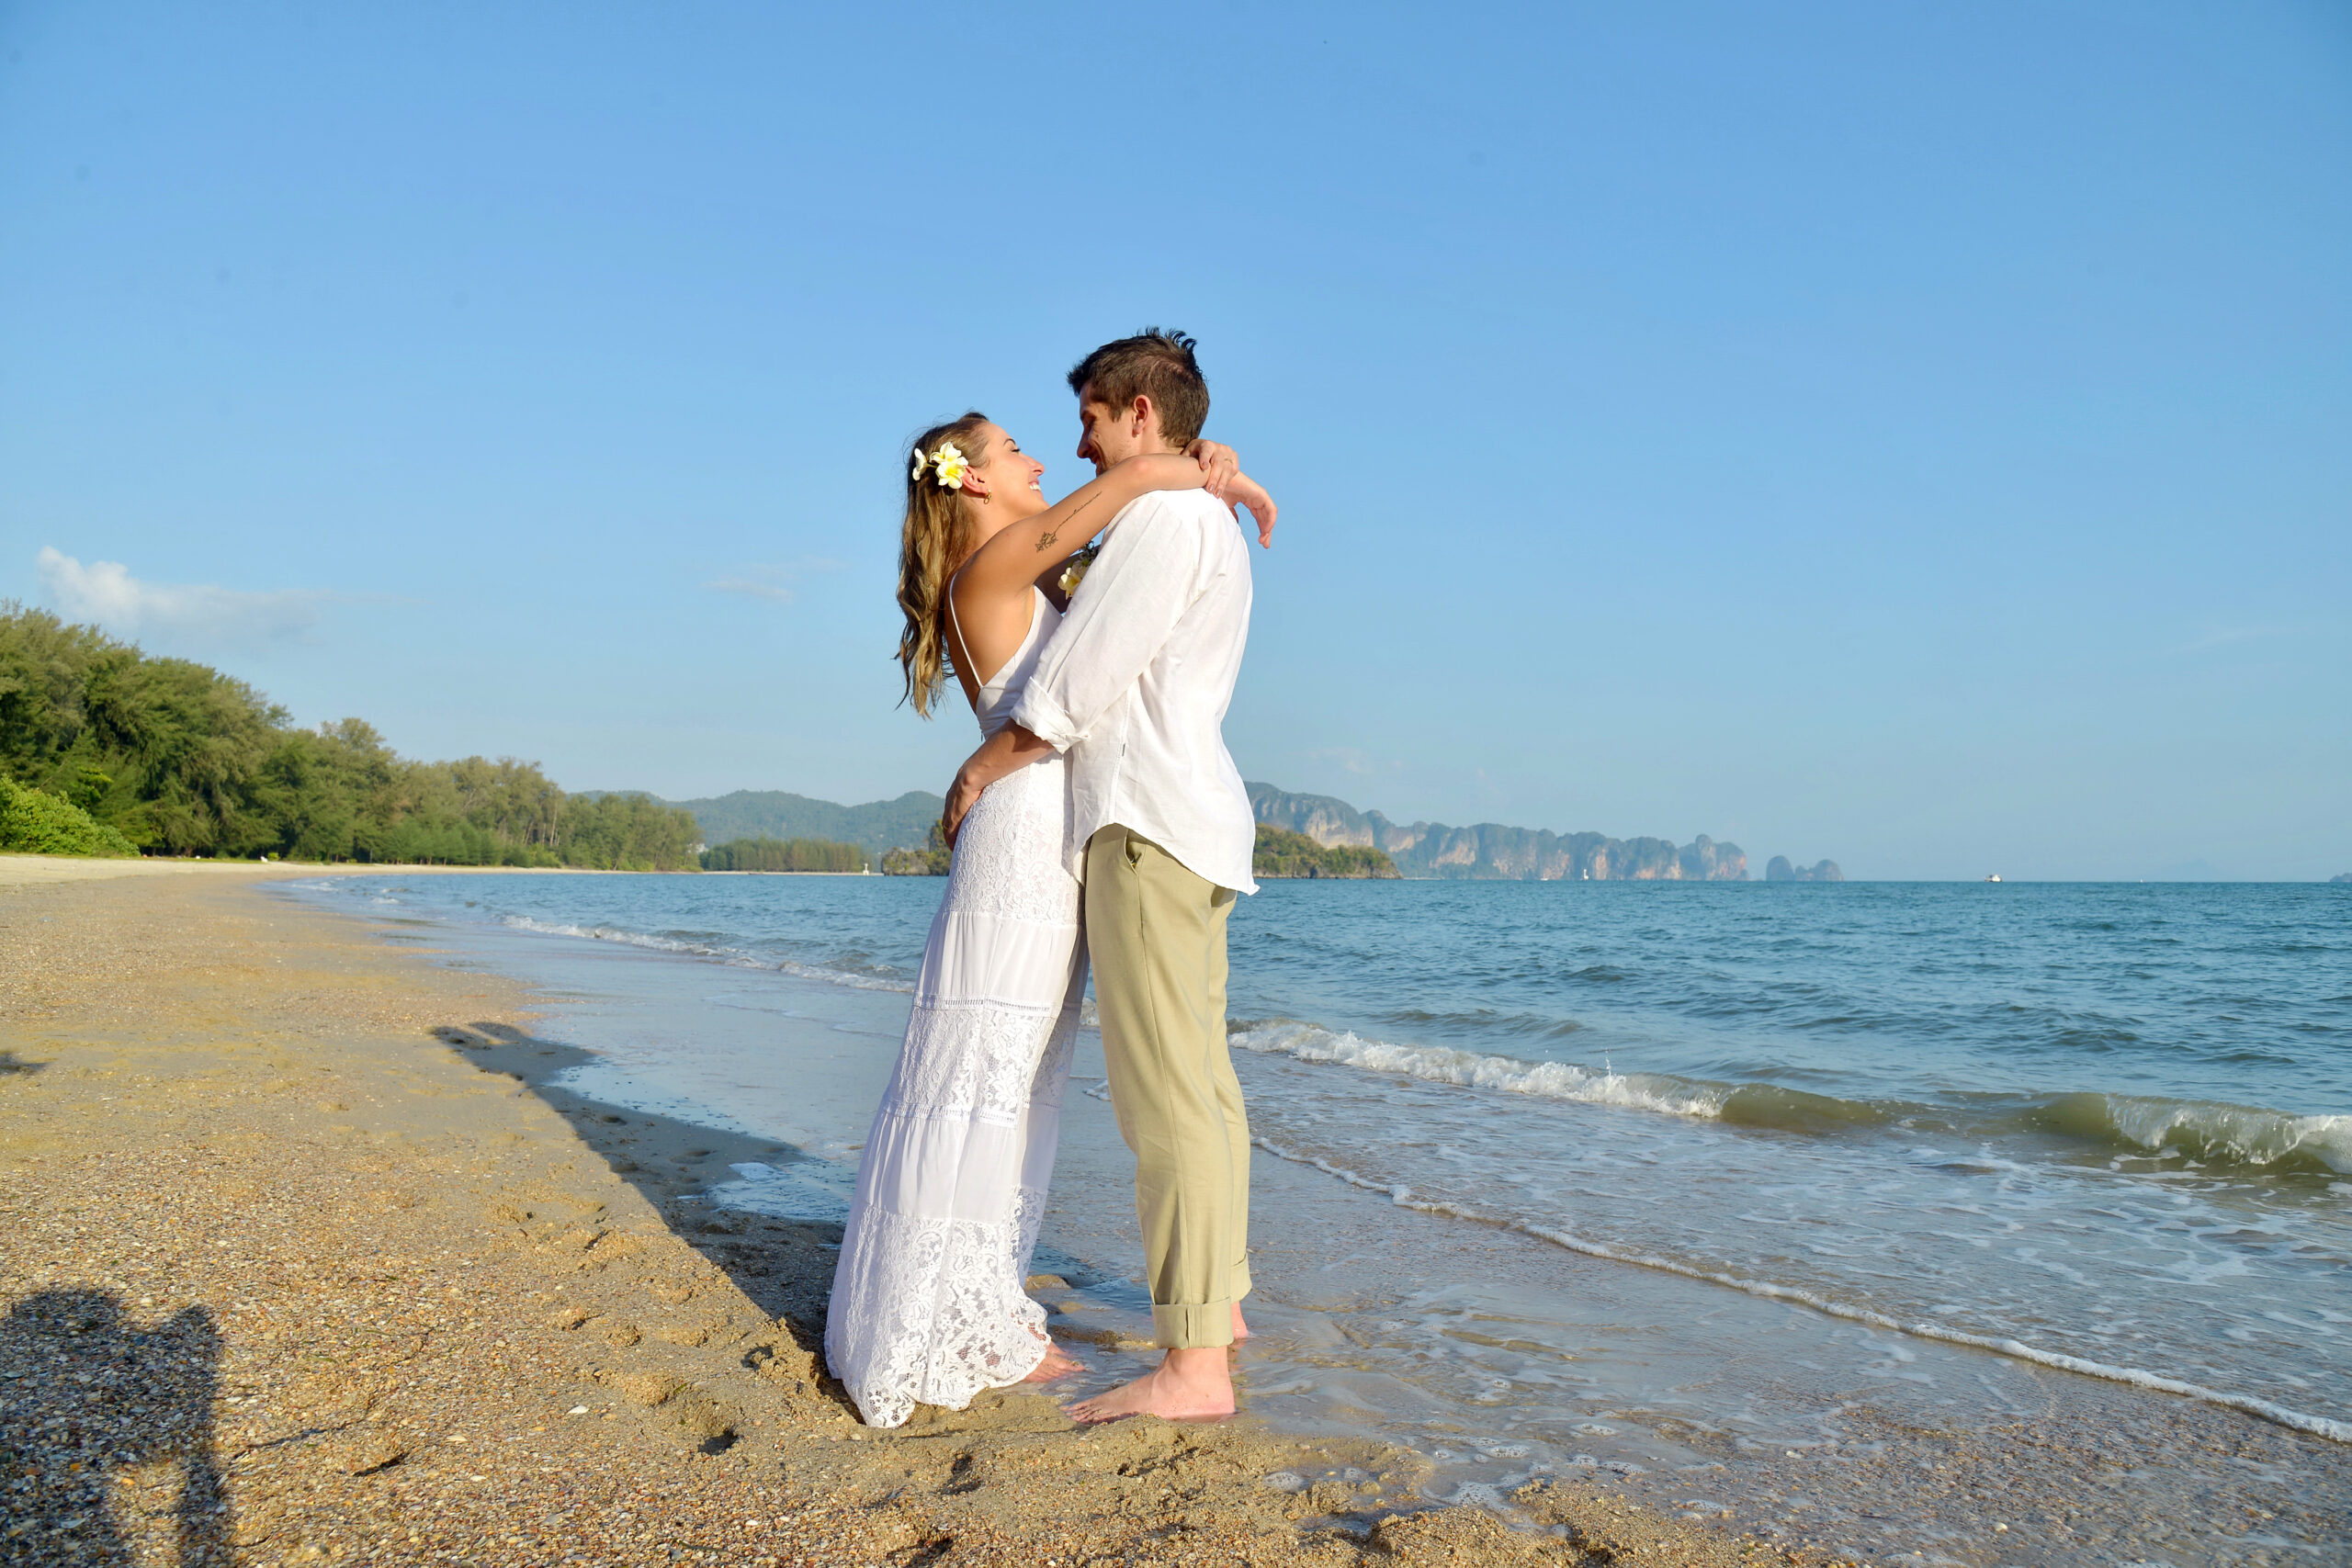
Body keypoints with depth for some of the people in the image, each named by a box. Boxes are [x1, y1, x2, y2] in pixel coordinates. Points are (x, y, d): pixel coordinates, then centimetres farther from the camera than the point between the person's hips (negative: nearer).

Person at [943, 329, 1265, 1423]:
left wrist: (982, 770, -2)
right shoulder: (1213, 524, 22)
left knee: (1164, 1088, -13)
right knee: (1201, 1073, 15)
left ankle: (1193, 1364, -12)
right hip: (1190, 811, 11)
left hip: (1147, 818, -11)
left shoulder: (1163, 516, -10)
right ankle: (1217, 1297, 27)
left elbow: (1077, 685, -13)